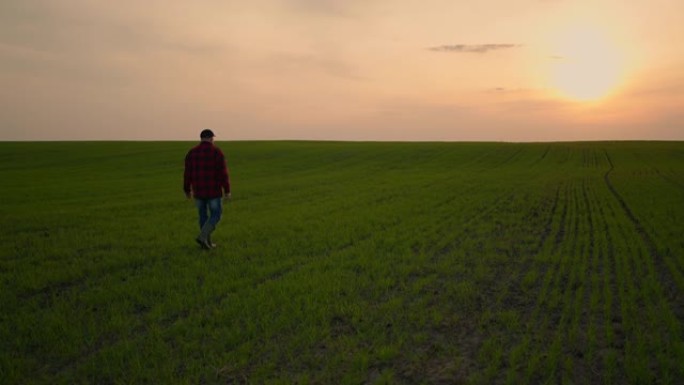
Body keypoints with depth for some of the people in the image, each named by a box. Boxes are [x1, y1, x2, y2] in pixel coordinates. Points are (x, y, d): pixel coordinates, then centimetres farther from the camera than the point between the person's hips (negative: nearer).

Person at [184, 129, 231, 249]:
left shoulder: (192, 152, 1)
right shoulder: (217, 152, -11)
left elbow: (187, 174, 3)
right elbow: (223, 173, -14)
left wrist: (187, 190, 15)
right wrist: (227, 190, -8)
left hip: (198, 190, 4)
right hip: (213, 190, -4)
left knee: (203, 215, 17)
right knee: (216, 215, 9)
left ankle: (207, 242, 19)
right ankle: (202, 236, -9)